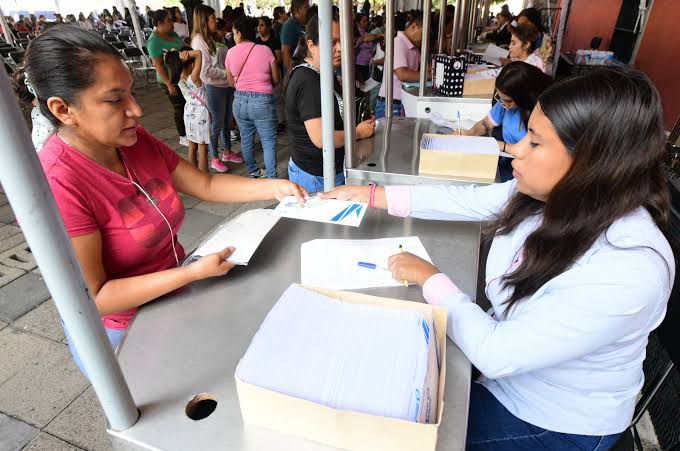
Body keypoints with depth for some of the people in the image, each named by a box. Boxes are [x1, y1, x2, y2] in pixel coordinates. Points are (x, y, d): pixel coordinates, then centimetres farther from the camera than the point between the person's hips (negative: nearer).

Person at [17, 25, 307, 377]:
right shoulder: (54, 185, -29)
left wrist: (273, 188, -11)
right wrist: (193, 273, -30)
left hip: (176, 298, 7)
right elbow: (91, 298, -26)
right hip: (122, 334, -6)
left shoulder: (135, 141, -7)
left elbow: (206, 185, 0)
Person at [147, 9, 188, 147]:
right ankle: (183, 137, 19)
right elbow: (158, 66, -19)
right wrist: (169, 84, -22)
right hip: (170, 80, -7)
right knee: (180, 108, 4)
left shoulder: (173, 34, 5)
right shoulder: (154, 41, -17)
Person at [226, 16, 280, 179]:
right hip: (262, 101, -3)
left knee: (246, 139, 18)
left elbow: (231, 82, 10)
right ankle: (271, 178, -3)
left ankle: (253, 172, 32)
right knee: (269, 142, 1)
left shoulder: (231, 52, 1)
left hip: (239, 101, 3)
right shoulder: (265, 50, -4)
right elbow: (276, 79, 2)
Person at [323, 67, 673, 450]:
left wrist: (429, 278, -20)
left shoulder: (627, 272, -36)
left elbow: (497, 356, -32)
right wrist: (372, 195, 0)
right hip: (508, 342, 6)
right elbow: (464, 200, -3)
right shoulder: (556, 193, -15)